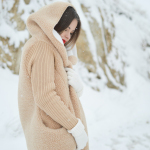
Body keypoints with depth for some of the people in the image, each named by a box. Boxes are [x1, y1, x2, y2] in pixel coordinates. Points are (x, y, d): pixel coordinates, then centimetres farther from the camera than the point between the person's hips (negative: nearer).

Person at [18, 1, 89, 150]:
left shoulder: (54, 50, 14)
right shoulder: (42, 48, -15)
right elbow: (44, 96, -23)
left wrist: (76, 84, -11)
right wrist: (76, 127, -18)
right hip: (54, 135, -9)